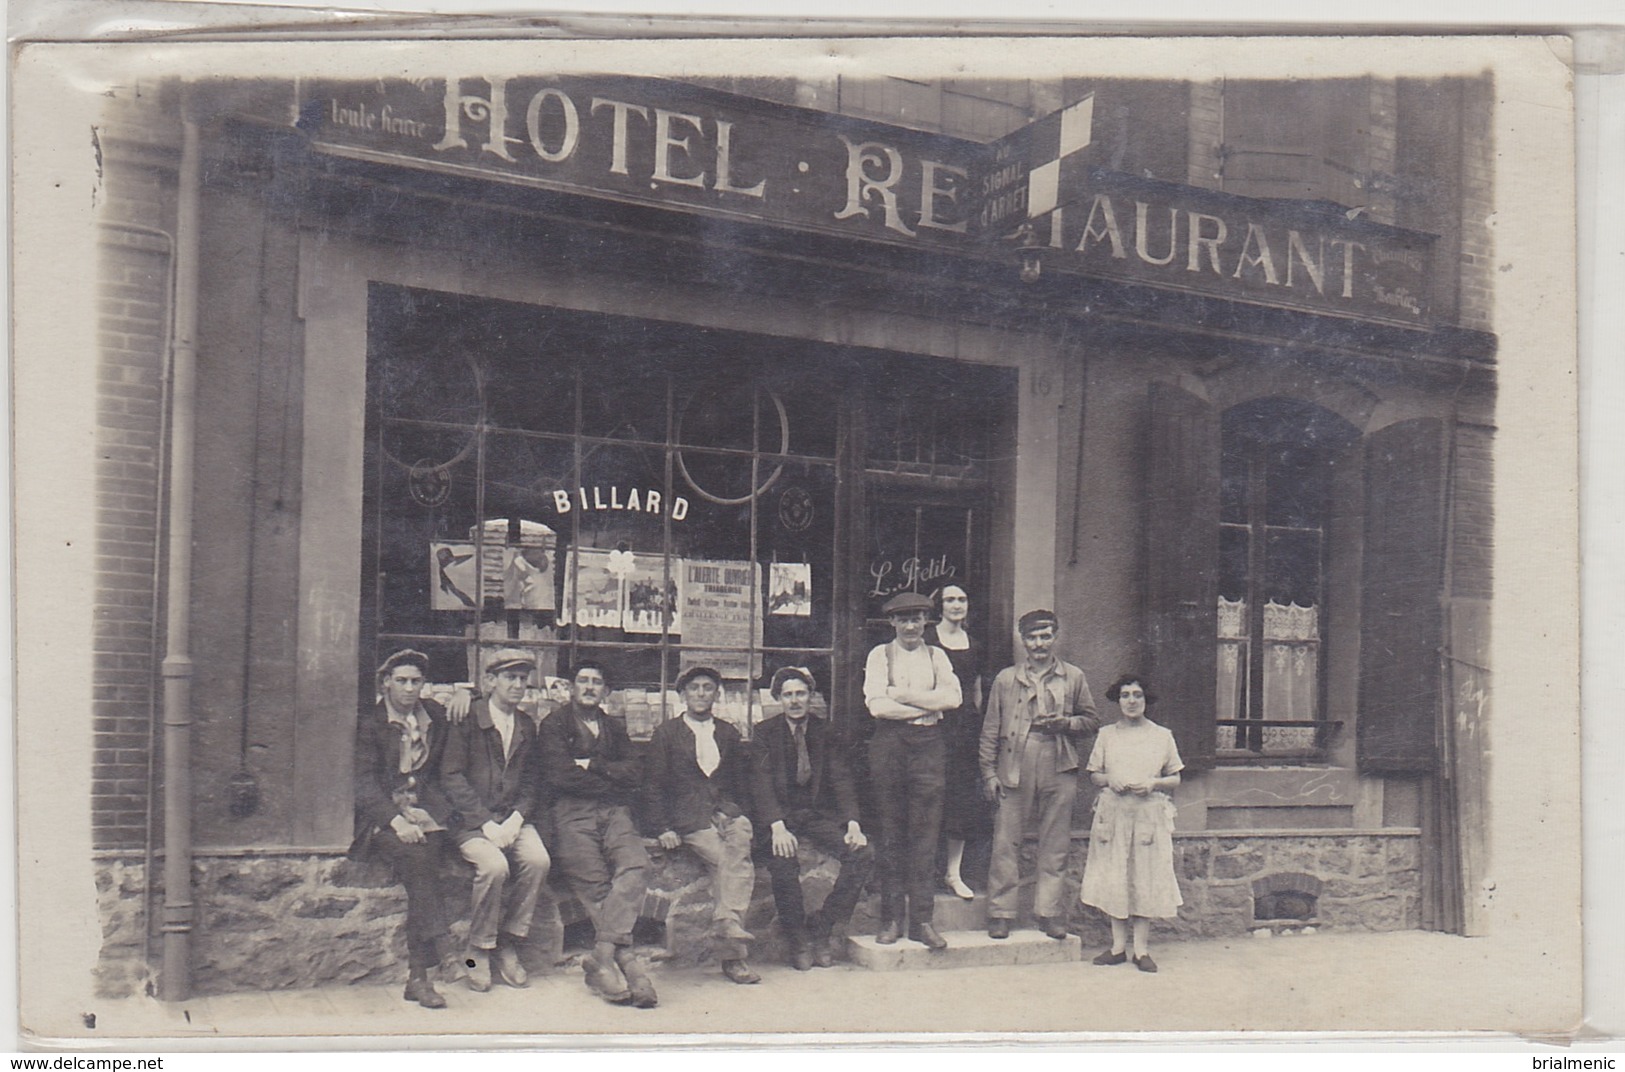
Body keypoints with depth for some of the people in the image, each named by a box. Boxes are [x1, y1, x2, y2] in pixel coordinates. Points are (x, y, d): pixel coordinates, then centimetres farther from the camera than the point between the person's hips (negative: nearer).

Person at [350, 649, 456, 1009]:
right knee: (417, 857, -32)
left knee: (424, 854, -26)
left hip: (422, 814, 3)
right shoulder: (369, 723, 3)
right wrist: (397, 820, -18)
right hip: (381, 818, -3)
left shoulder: (435, 716, 14)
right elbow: (364, 782, -6)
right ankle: (432, 959, -34)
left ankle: (417, 976, -26)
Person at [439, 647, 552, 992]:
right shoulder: (467, 719, -3)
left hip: (513, 818, 4)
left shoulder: (526, 726, 13)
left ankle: (509, 947, -9)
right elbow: (451, 777, -10)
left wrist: (517, 818, -9)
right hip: (471, 819, -4)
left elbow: (531, 781, 12)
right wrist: (486, 823, -18)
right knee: (494, 865, -31)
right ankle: (479, 952, -10)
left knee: (538, 860, -25)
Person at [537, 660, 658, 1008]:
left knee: (635, 865, -26)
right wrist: (613, 781, 4)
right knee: (596, 883, -23)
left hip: (613, 812, 3)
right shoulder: (554, 724, 12)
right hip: (572, 813, -3)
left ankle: (603, 955, -31)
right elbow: (560, 776, -4)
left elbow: (635, 774, 12)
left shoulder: (613, 728, 27)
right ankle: (624, 957, -20)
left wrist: (592, 765, 0)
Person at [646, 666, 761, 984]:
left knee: (738, 848, -31)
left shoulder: (728, 734, 21)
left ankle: (728, 940, -30)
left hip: (729, 814, 3)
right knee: (739, 867, -26)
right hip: (690, 819, -2)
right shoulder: (666, 734, 11)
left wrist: (739, 814, 5)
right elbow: (656, 786, 7)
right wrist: (664, 829, -4)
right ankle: (735, 951, -26)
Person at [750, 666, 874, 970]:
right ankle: (798, 941, -10)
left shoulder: (826, 733, 8)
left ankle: (820, 928, -7)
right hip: (779, 815, -3)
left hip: (819, 814, 3)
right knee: (784, 860, -33)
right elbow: (762, 783, -10)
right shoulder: (765, 733, 0)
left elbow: (842, 780, 2)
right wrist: (777, 827, -26)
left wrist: (853, 824, -15)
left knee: (863, 854, -20)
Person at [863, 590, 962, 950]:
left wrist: (903, 695, -7)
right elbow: (876, 704, -6)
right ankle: (891, 918, 5)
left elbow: (953, 697, -1)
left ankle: (922, 919, 1)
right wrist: (929, 705, -4)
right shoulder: (879, 656, 8)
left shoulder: (936, 656, 15)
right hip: (889, 744, -1)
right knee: (891, 833, -1)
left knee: (925, 832, -3)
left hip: (929, 745, 2)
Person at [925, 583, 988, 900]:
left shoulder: (974, 645, 15)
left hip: (966, 724, 5)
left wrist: (978, 727, 14)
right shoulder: (927, 640, -1)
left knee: (964, 798, 4)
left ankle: (954, 872, 10)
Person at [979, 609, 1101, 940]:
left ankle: (1050, 913, 13)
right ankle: (1000, 913, 6)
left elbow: (1092, 720, 14)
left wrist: (1065, 723, -6)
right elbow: (991, 729, 8)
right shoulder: (1006, 679, 8)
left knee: (1054, 846, 4)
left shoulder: (1073, 677, 10)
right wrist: (989, 772, 1)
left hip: (1059, 772, 1)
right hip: (1014, 772, -1)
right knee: (1006, 843, -1)